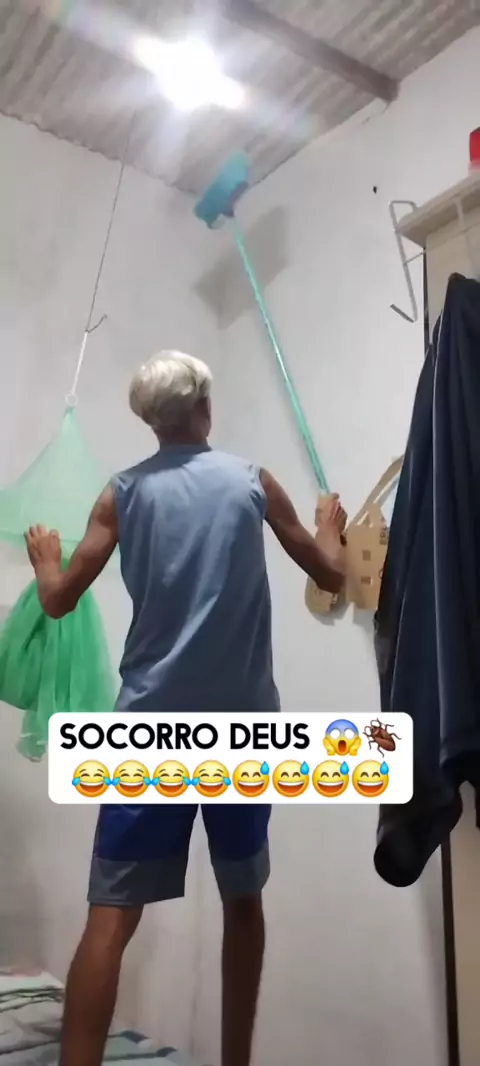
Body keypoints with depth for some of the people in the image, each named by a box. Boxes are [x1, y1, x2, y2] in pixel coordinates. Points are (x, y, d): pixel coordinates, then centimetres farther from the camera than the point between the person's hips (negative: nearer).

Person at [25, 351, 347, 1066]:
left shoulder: (124, 492, 3)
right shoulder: (253, 483, 4)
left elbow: (59, 601, 3)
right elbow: (331, 576, 11)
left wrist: (46, 559, 25)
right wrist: (330, 524, 32)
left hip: (154, 723, 0)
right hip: (242, 722, 1)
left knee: (112, 915, 0)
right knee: (243, 898, 18)